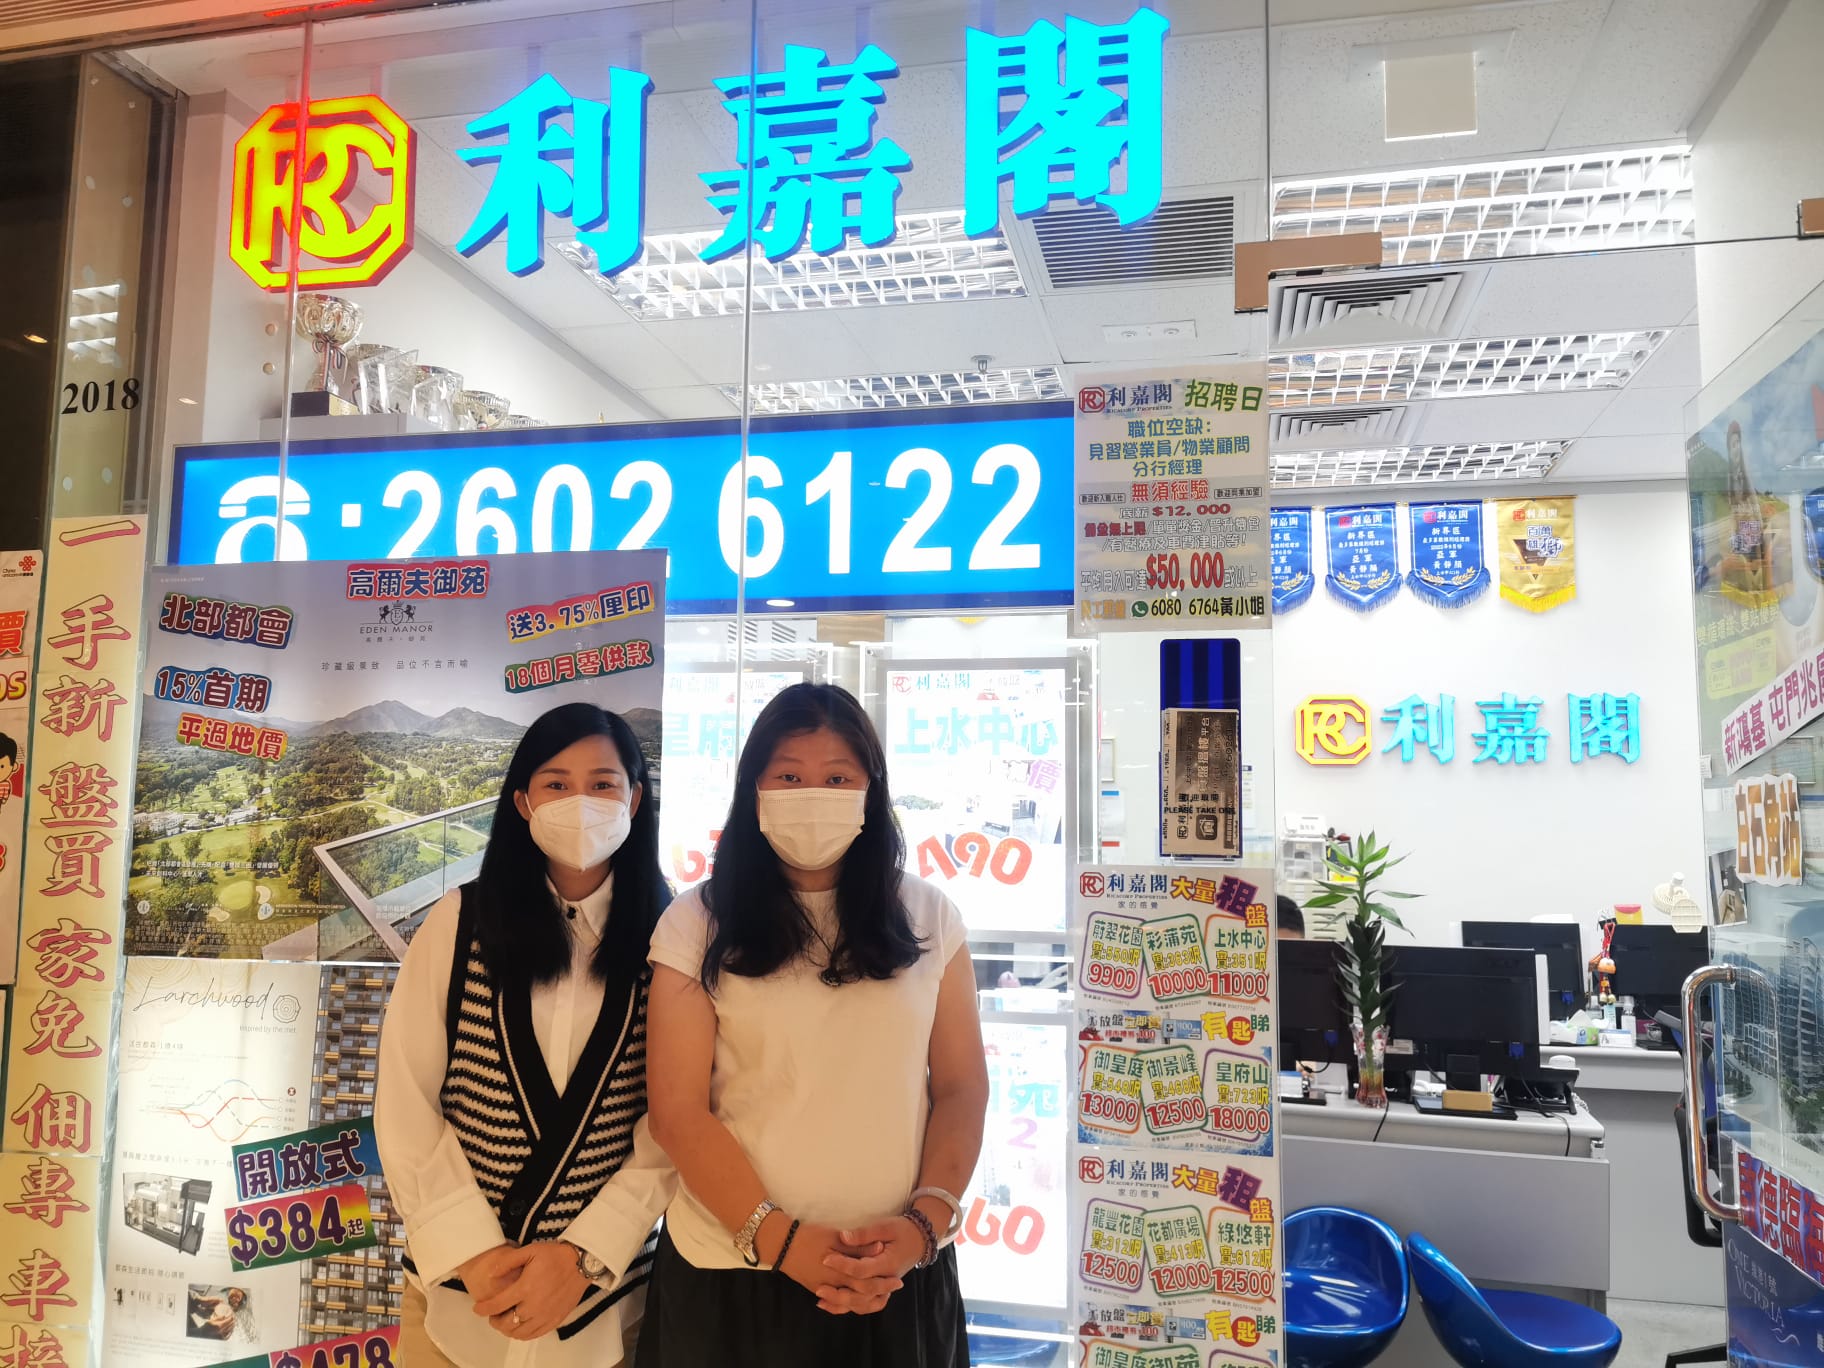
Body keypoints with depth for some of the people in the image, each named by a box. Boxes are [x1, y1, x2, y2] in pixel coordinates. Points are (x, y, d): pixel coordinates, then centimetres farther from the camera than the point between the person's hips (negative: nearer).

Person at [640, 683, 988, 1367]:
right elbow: (679, 1110, -8)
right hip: (732, 1272, -1)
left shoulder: (930, 918, 0)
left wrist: (925, 1222, -11)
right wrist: (781, 1239, -15)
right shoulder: (697, 925, -6)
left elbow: (961, 1088, 2)